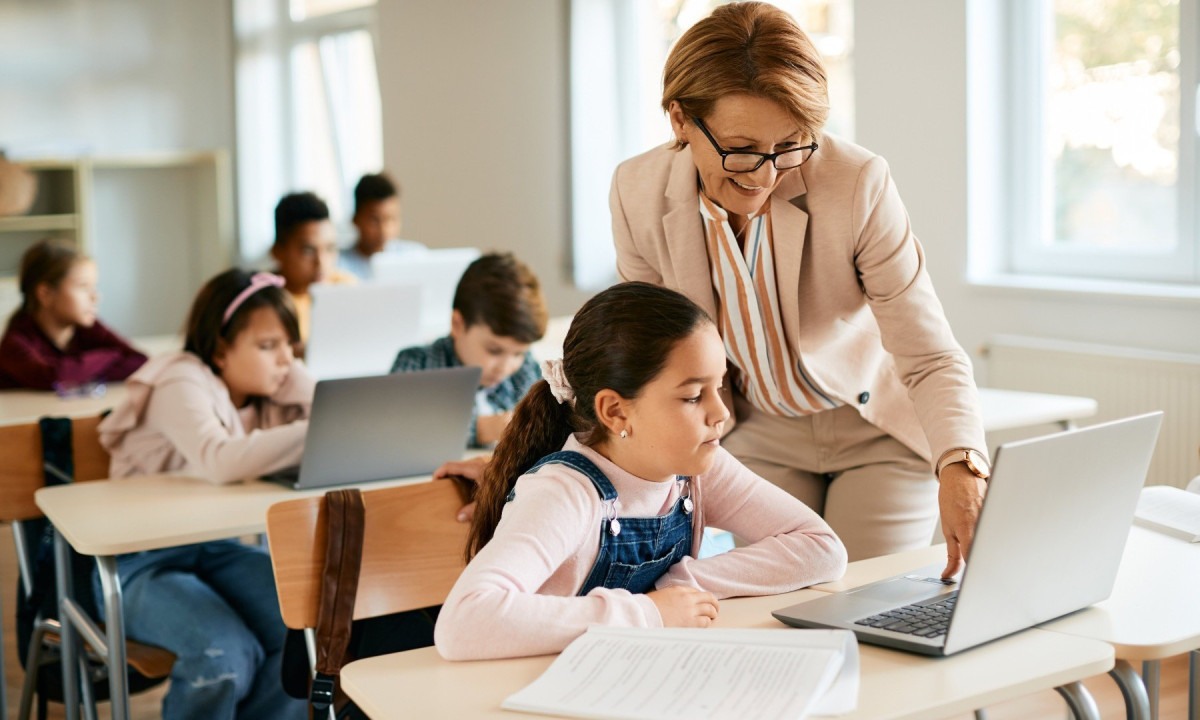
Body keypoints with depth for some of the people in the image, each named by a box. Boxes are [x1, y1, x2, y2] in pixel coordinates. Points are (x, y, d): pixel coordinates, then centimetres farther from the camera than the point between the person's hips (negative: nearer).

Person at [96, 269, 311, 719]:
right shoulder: (181, 383, -18)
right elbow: (221, 461, -37)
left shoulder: (281, 385, 3)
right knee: (226, 655, -30)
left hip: (214, 550, 6)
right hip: (141, 563, -6)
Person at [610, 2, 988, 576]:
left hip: (878, 433, -2)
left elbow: (931, 359, -26)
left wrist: (960, 468, -43)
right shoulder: (638, 194, -18)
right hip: (761, 437, 2)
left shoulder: (858, 184, -28)